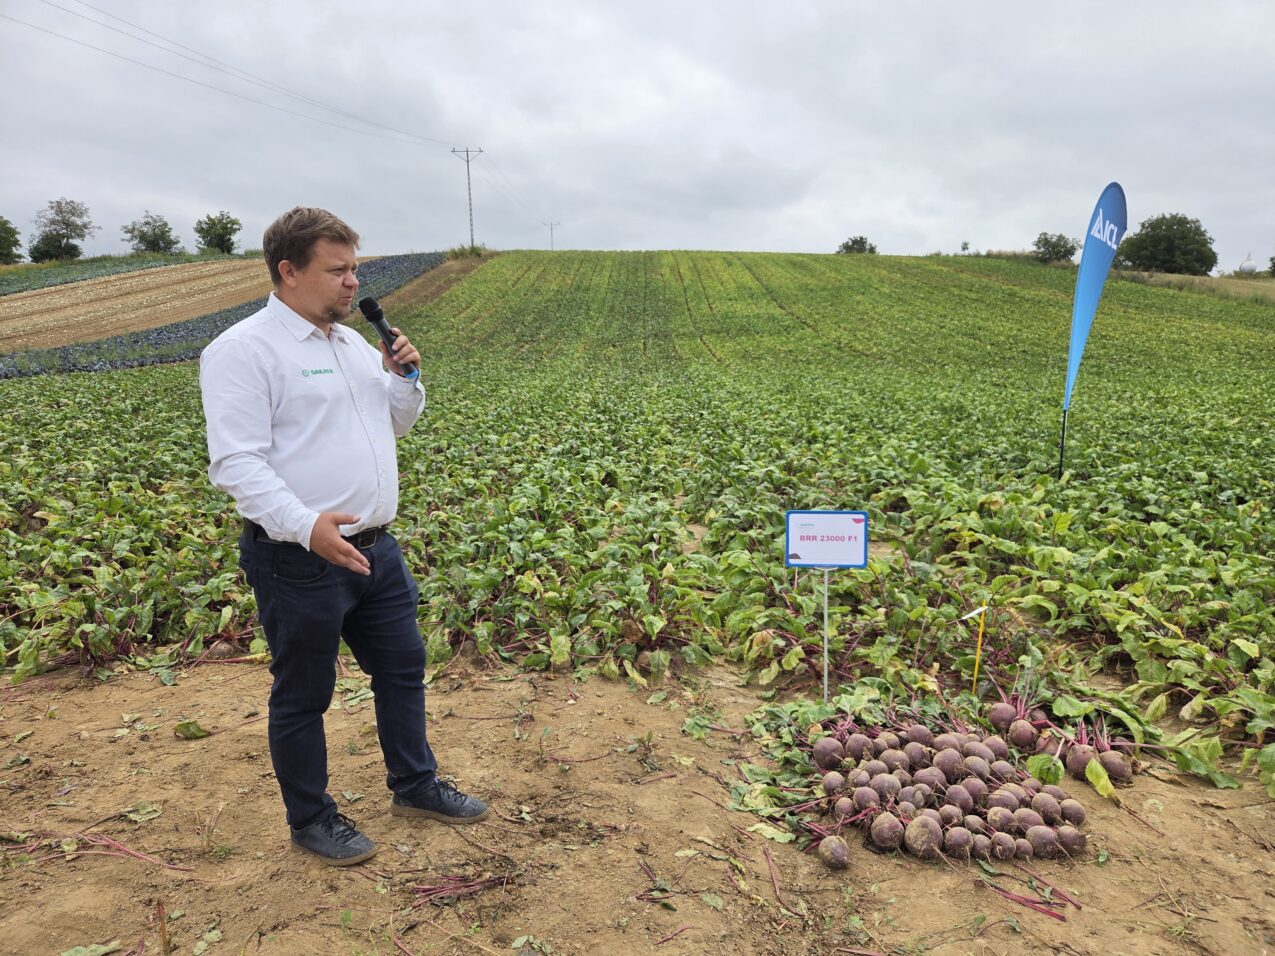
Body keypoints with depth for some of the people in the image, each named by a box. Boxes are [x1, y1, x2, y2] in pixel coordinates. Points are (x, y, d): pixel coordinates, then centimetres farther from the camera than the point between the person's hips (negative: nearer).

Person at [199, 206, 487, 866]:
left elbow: (396, 425, 21)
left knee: (402, 668, 19)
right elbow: (235, 462, -21)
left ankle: (414, 786, 39)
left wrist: (403, 378, 1)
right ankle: (310, 818, 31)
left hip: (374, 548, 8)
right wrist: (306, 525, -34)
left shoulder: (352, 343, 11)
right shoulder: (243, 351, -14)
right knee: (303, 694, 10)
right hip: (297, 560, -8)